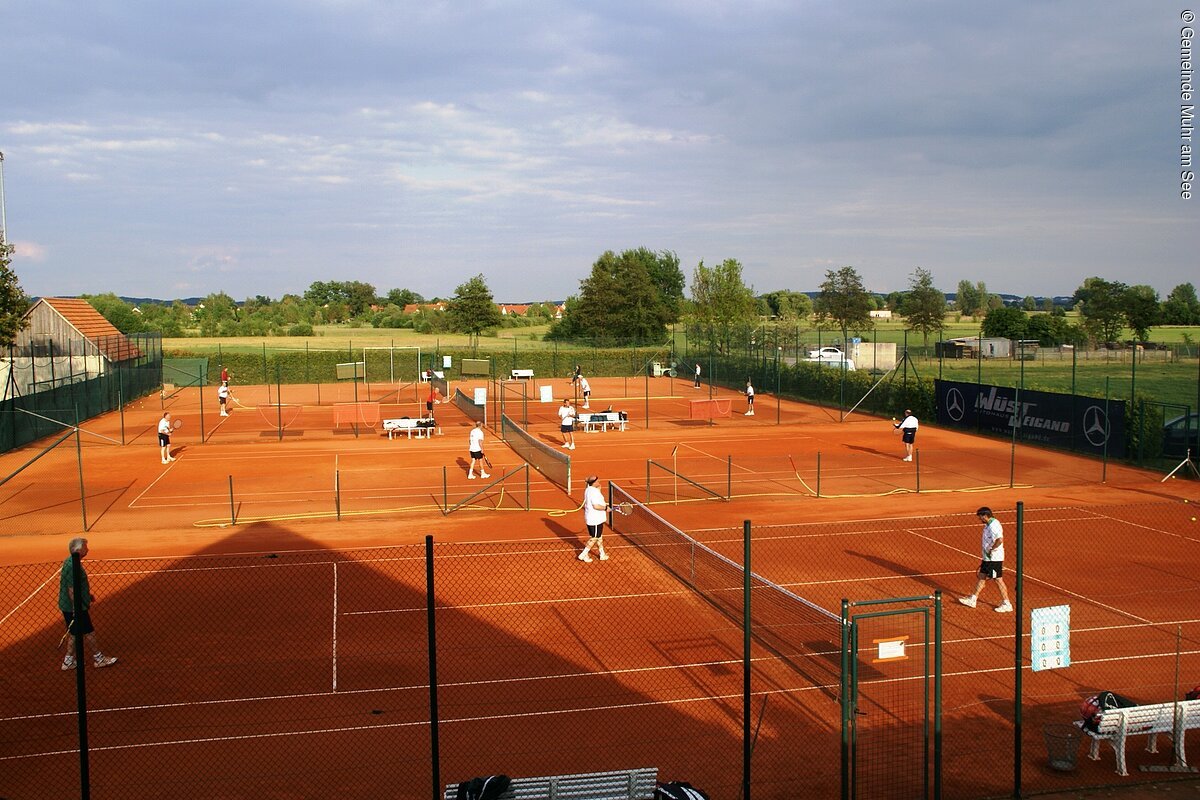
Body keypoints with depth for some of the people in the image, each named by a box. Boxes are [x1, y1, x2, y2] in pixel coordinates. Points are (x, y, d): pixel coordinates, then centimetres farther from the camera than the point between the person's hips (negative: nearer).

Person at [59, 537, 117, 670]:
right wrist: (76, 608, -24)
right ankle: (98, 658, 14)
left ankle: (68, 660, 24)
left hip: (69, 608, 10)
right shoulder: (73, 566, -25)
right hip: (76, 608, -10)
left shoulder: (70, 562, 8)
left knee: (74, 633, 17)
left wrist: (88, 594, 25)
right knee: (89, 633, 3)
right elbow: (72, 589, -26)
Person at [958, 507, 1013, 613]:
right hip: (988, 558, 10)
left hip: (994, 558, -10)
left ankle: (1007, 604, 8)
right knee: (982, 577, 15)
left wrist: (991, 550, -24)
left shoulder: (994, 525, -22)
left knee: (998, 580, -2)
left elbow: (1000, 539, -34)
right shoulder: (988, 525, 10)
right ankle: (973, 599, 24)